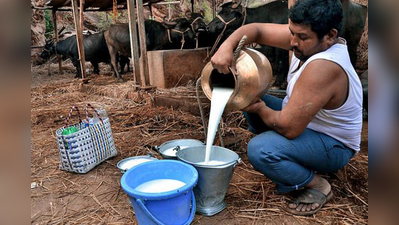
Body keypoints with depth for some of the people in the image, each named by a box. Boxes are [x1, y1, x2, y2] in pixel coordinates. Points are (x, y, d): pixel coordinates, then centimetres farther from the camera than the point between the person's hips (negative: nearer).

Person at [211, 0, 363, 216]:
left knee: (259, 149, -31)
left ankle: (317, 185, -4)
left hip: (333, 146, -8)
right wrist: (226, 47, -25)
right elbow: (256, 30, -5)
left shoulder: (323, 67, -35)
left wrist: (260, 109, -14)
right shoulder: (305, 38, -10)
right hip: (309, 124, 9)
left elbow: (288, 127, -34)